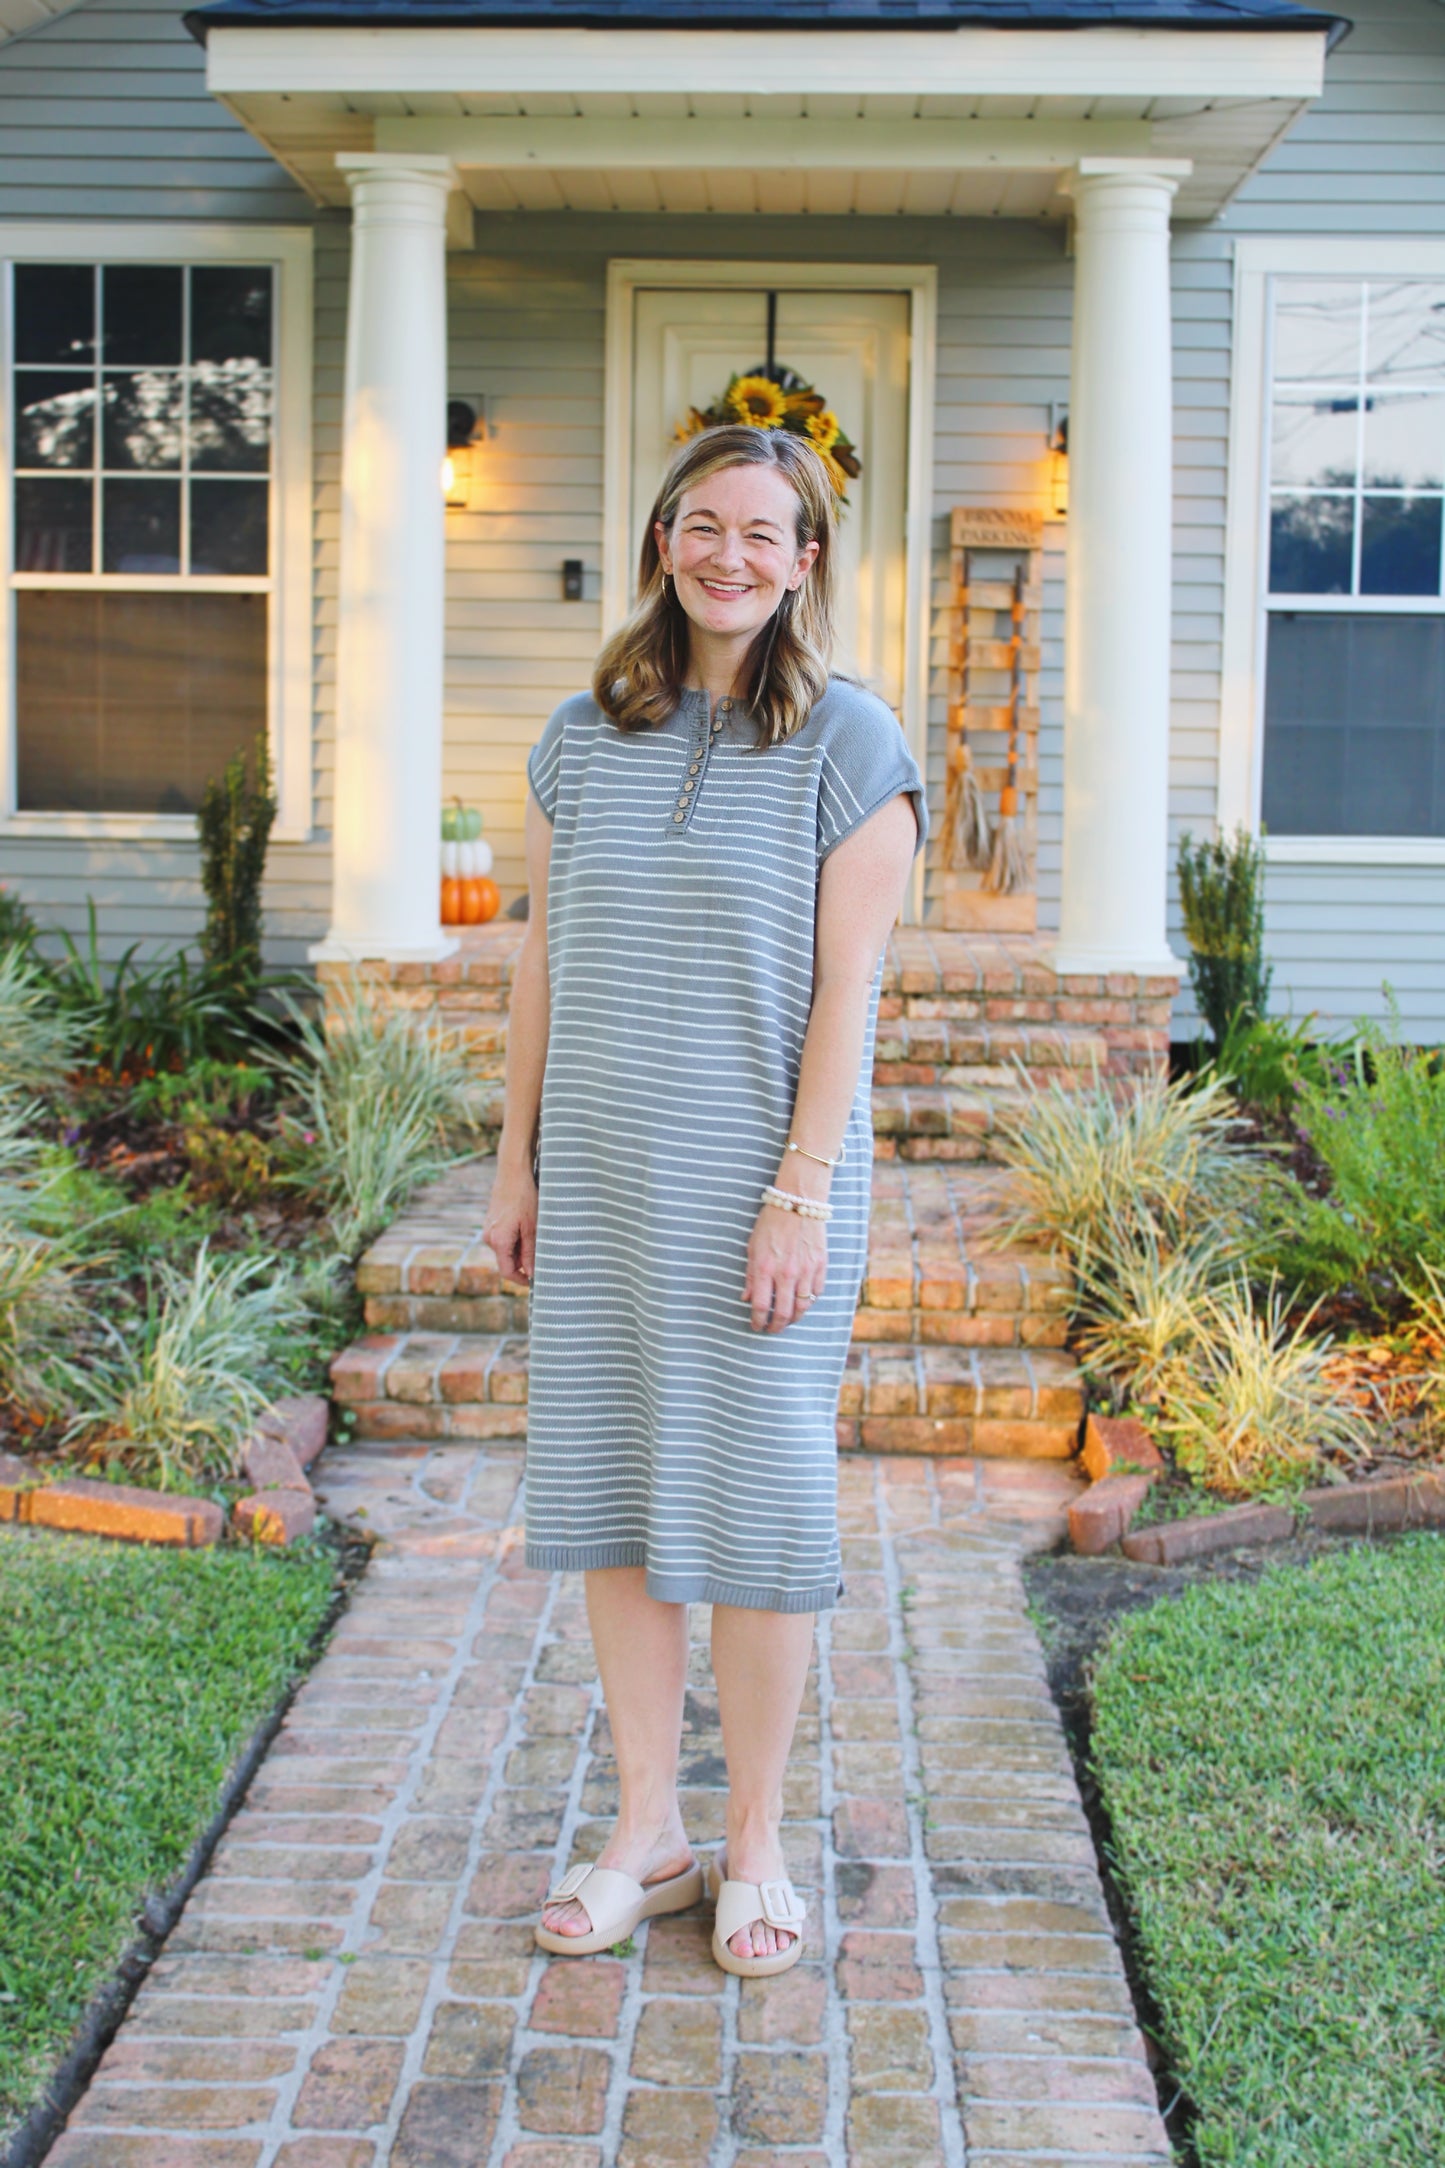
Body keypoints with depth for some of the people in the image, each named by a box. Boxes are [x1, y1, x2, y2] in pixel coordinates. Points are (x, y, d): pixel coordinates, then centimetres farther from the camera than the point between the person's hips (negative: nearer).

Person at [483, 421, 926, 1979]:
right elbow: (542, 960, 11)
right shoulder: (581, 740, 8)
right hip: (603, 1180, 4)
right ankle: (644, 1836, 21)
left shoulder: (852, 748, -5)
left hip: (759, 1187, -4)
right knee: (609, 1491, 7)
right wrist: (518, 1158, 9)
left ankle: (755, 1850, 18)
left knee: (758, 1501, 2)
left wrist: (801, 1191, -14)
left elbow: (846, 987, -9)